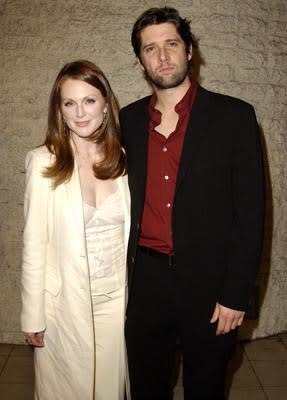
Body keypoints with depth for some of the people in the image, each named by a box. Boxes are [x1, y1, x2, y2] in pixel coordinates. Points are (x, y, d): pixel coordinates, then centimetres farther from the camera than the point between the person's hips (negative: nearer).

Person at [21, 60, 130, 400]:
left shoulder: (122, 160, -2)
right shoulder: (44, 162, -12)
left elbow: (128, 232, 5)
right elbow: (34, 244, -9)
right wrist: (32, 317, -6)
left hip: (115, 299, 3)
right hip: (64, 303, -3)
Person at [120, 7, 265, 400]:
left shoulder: (234, 116, -8)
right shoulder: (128, 120, 4)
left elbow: (250, 210, -9)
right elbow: (124, 200, 8)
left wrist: (236, 294, -11)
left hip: (209, 284, -2)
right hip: (145, 280, 3)